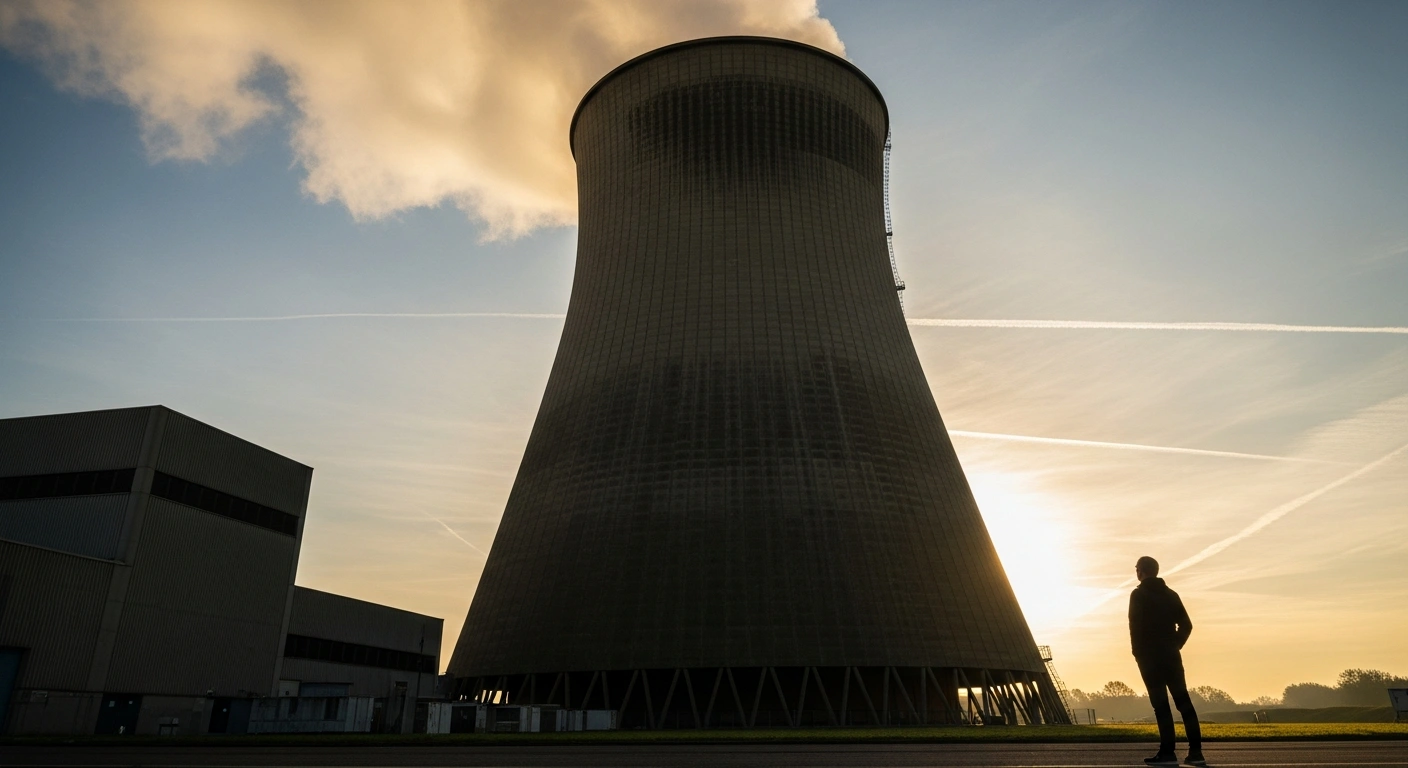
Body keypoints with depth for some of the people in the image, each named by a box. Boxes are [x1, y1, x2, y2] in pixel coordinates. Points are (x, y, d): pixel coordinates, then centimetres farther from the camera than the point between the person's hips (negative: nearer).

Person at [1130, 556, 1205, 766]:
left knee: (1161, 705, -5)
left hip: (1150, 657, -5)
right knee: (1183, 702, 7)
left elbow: (1135, 626, -14)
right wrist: (1174, 646, 13)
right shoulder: (1170, 594, 12)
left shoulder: (1139, 595, -6)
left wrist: (1138, 653, -5)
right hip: (1171, 656, 6)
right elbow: (1186, 625, 9)